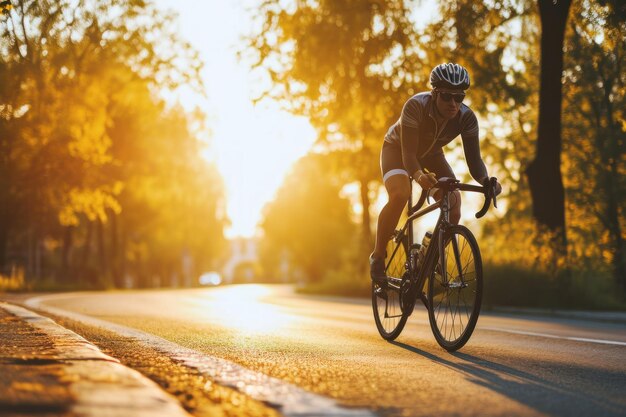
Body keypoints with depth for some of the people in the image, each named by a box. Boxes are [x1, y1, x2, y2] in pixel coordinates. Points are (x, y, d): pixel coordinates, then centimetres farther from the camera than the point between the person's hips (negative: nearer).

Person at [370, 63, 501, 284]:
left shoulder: (466, 118, -26)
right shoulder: (416, 106, -36)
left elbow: (474, 158, -27)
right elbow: (408, 153, -41)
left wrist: (486, 180, -49)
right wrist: (418, 175, -62)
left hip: (430, 154, 4)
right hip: (397, 149, -4)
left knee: (454, 209, -16)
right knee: (399, 196, -33)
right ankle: (378, 256, -14)